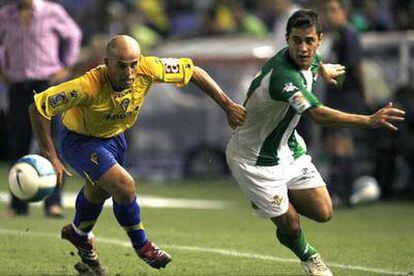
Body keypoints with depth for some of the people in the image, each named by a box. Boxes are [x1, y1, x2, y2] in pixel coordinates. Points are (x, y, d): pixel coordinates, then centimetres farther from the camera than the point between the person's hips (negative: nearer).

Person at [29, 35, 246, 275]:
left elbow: (194, 72, -15)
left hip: (114, 136, 6)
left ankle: (80, 233, 59)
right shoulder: (89, 87, -41)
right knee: (125, 186, -22)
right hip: (80, 139, -6)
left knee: (100, 190, 28)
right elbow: (38, 108, -34)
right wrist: (51, 157, -34)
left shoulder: (147, 70, -29)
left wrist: (228, 106, -15)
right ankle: (142, 246, 4)